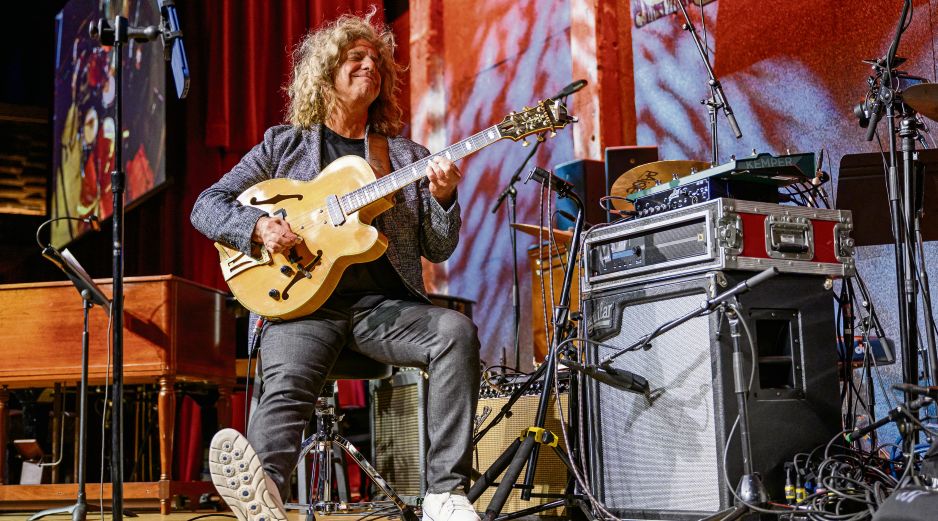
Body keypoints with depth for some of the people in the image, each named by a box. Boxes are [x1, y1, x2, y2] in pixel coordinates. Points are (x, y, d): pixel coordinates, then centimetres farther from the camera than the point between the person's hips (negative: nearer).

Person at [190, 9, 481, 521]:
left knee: (456, 331, -28)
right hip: (304, 302, -1)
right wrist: (258, 225, -10)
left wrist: (442, 200, -6)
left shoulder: (408, 156, 20)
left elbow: (438, 250, 15)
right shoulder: (283, 145, 16)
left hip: (385, 304, 2)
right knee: (286, 383, -32)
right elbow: (206, 206, 11)